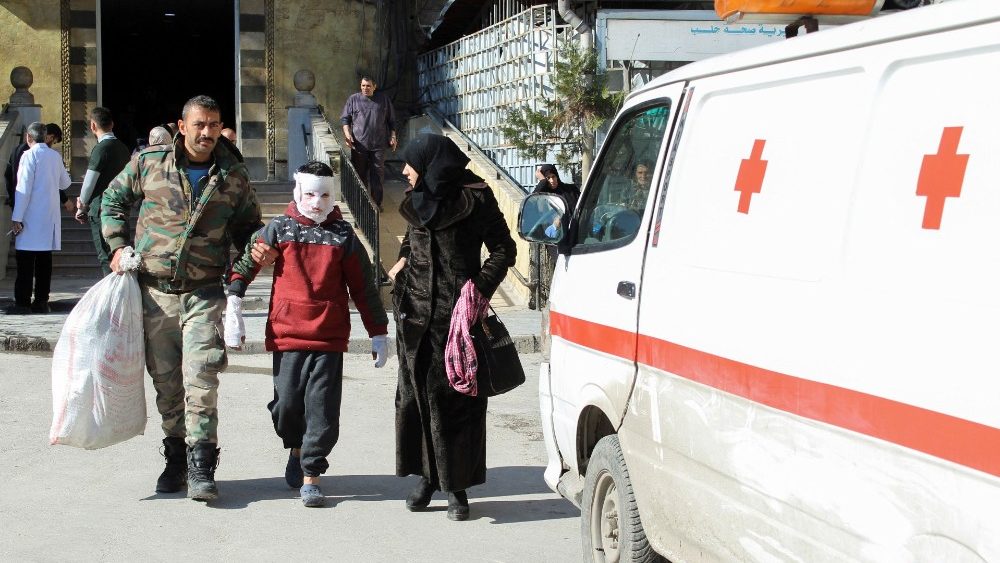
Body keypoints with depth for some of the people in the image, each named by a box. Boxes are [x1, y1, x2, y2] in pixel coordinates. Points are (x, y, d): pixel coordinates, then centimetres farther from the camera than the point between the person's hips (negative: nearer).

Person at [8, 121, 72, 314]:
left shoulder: (30, 155, -10)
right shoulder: (55, 156, 8)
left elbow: (24, 188, -14)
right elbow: (65, 183, 20)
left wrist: (16, 218, -12)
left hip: (31, 217, -6)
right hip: (50, 217, 6)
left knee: (25, 261, -3)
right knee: (44, 260, 8)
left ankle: (22, 303, -4)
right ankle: (41, 302, 9)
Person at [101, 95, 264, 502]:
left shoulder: (233, 175, 4)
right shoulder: (148, 163, 2)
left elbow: (247, 224, 15)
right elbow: (113, 200, 15)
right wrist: (118, 246, 3)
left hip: (204, 293, -1)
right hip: (154, 290, 1)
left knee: (201, 378, -13)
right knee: (165, 381, 10)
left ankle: (201, 467, -9)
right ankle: (176, 456, 25)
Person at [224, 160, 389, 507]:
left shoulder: (343, 235, 5)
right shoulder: (279, 229, 4)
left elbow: (363, 287, 9)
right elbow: (246, 264, 6)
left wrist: (378, 334, 9)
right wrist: (233, 310, -4)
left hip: (330, 337, 0)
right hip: (286, 334, 0)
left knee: (323, 409, -3)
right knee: (286, 403, 3)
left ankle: (311, 476, 7)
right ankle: (296, 448, 33)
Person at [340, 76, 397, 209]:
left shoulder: (383, 99, 8)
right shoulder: (353, 99, 6)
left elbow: (391, 120, 14)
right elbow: (345, 118, 6)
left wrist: (393, 136, 8)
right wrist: (347, 133, -9)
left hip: (378, 145, 0)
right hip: (359, 144, 0)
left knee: (378, 173, 1)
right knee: (360, 174, 4)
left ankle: (377, 202, 9)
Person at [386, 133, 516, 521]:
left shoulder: (475, 199, -7)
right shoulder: (417, 199, 11)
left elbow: (504, 250, -3)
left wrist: (481, 286, -15)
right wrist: (404, 259, 10)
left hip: (456, 311, -6)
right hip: (415, 309, 6)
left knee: (457, 395, -2)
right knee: (415, 391, 6)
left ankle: (457, 487, 7)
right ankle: (427, 477, 17)